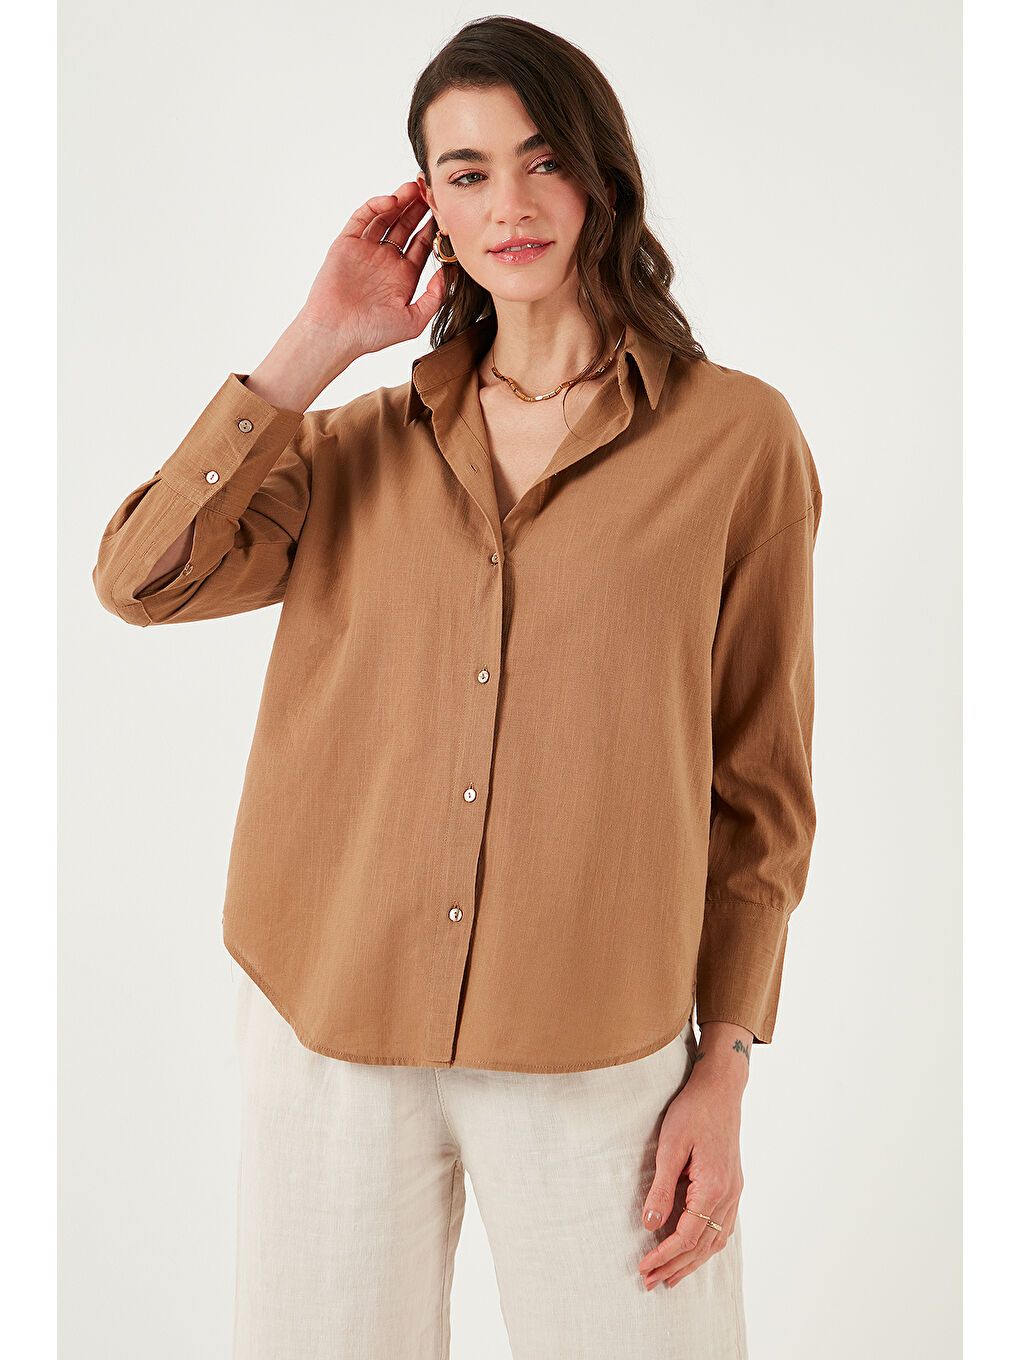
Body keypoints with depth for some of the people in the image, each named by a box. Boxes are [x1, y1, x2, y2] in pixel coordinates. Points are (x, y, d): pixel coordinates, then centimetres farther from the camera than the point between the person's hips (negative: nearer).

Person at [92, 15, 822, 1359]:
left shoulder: (737, 436, -2)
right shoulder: (370, 441, 7)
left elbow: (760, 784, 0)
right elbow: (142, 577, -7)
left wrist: (724, 1073, -2)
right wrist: (323, 334, -5)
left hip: (596, 1051, -2)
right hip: (327, 1026, 3)